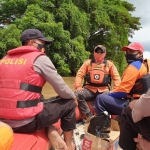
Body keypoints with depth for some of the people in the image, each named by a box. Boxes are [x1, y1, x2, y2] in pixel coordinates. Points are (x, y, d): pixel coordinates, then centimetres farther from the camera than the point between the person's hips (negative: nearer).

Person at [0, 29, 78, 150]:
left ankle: (51, 133, 10)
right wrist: (74, 97, 18)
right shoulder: (40, 59, -5)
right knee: (69, 103, 14)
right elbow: (62, 90, -4)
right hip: (27, 121, -7)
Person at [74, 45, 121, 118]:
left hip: (103, 90, -1)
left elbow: (116, 77, 7)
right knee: (78, 95, -28)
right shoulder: (88, 62, 13)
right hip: (89, 89, 1)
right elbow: (79, 74, 7)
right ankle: (89, 116, -20)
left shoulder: (109, 64, 12)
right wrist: (78, 86, -11)